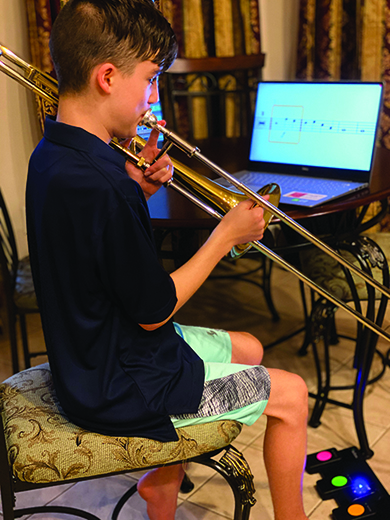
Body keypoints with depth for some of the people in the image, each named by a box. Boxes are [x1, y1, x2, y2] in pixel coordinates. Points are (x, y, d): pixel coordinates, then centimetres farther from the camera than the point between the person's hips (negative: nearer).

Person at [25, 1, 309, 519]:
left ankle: (164, 476, 31)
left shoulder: (52, 155, 0)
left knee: (248, 350, 23)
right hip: (118, 388, -9)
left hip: (97, 352, 9)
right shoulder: (97, 185, -31)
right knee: (291, 395, 1)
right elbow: (153, 310, -22)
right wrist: (225, 235, -12)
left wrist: (136, 190, -2)